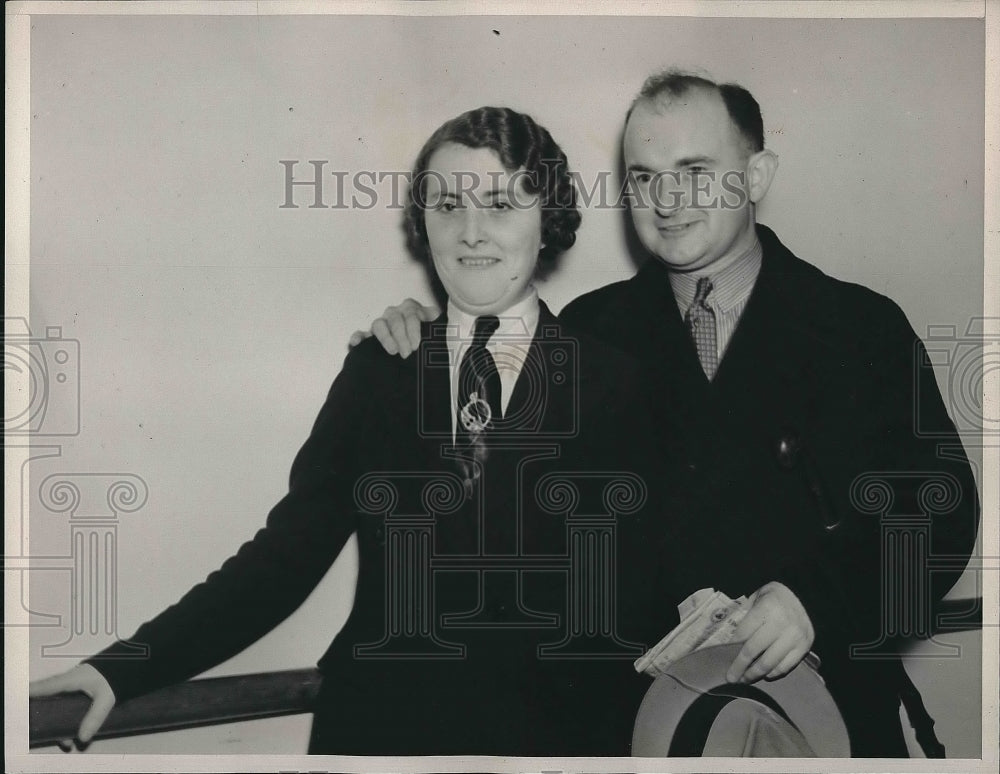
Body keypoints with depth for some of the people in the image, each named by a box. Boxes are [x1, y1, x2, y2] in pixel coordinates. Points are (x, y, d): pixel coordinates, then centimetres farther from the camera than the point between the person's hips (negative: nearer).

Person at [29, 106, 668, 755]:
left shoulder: (618, 379, -4)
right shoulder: (374, 371, 2)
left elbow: (636, 602, -6)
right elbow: (288, 551, -3)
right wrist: (125, 669, -12)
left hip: (554, 736, -2)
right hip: (374, 729, 2)